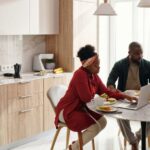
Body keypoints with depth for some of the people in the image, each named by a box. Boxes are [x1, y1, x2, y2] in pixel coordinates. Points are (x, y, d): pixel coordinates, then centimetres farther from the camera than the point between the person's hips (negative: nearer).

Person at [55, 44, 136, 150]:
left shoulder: (94, 75, 4)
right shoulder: (80, 74, -24)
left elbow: (106, 92, 7)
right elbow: (87, 97, -26)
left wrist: (124, 96, -4)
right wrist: (94, 92, -5)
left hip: (81, 109, 9)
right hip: (67, 111, -9)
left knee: (103, 121, 1)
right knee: (95, 127, -20)